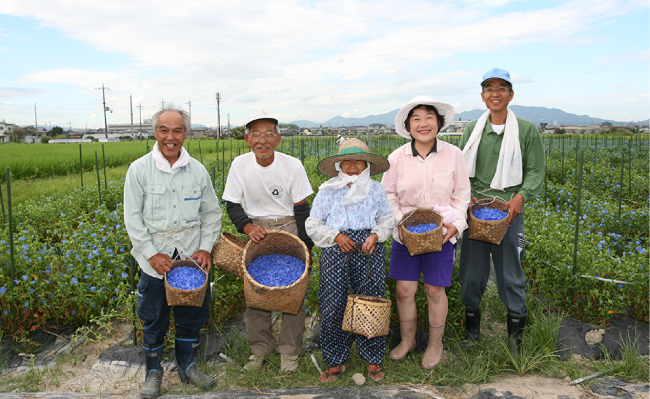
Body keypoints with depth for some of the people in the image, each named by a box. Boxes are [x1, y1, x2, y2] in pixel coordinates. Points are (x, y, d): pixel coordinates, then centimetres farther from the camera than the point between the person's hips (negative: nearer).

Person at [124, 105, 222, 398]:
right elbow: (133, 218, -3)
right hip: (155, 257, -2)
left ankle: (187, 366, 33)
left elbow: (211, 213, 9)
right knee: (154, 319, 9)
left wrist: (206, 248, -2)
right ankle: (153, 371, 30)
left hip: (191, 255, 2)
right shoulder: (139, 169, -5)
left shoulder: (197, 170, 1)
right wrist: (152, 254, -10)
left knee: (192, 314, 12)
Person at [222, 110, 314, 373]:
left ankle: (290, 351, 18)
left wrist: (305, 248, -7)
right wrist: (247, 227, -18)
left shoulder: (292, 165, -13)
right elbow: (232, 205, 0)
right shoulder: (240, 165, -8)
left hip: (288, 229, -1)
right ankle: (260, 349, 24)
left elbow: (301, 209, -6)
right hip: (256, 231, 2)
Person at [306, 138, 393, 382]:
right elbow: (313, 224, 8)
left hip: (368, 248, 0)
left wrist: (375, 235, -7)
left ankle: (373, 360, 19)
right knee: (332, 304, -1)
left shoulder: (376, 190, 12)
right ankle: (335, 362, 15)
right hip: (335, 249, 0)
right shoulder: (327, 192, 9)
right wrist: (336, 236, -7)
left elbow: (387, 221, 14)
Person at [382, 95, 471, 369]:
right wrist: (399, 220, -9)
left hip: (441, 233, -1)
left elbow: (461, 194, 6)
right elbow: (388, 195, 6)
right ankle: (407, 340, 29)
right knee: (404, 289, 4)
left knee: (435, 289, 5)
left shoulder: (452, 154, -2)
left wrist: (456, 223, -8)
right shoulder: (397, 157, -2)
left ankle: (435, 344, 28)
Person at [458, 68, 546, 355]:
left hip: (509, 212, -2)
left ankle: (515, 332, 25)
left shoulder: (527, 130, 3)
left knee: (510, 273, 5)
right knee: (471, 271, 9)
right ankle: (472, 328, 28)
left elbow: (536, 171, 1)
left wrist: (521, 195, -15)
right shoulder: (472, 129, 9)